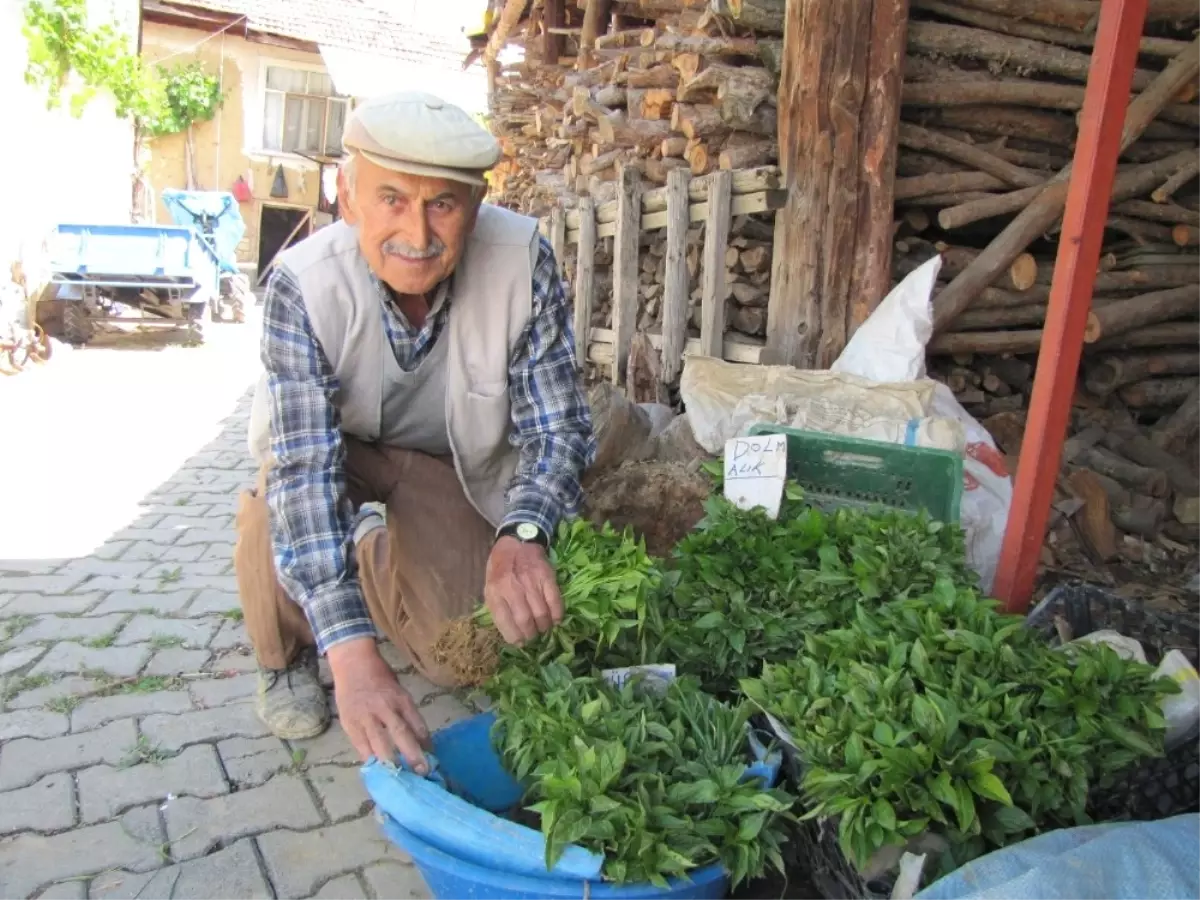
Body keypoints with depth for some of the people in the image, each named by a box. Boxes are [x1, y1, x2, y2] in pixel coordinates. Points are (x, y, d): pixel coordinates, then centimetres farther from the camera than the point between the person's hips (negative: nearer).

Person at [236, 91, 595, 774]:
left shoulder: (523, 260, -30)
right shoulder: (303, 287, -32)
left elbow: (557, 424, -26)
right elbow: (305, 468, -39)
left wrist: (523, 534, -48)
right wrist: (351, 652, -49)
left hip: (450, 461, 1)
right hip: (333, 443, -1)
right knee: (287, 501, -35)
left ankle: (381, 559, 26)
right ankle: (286, 657, 1)